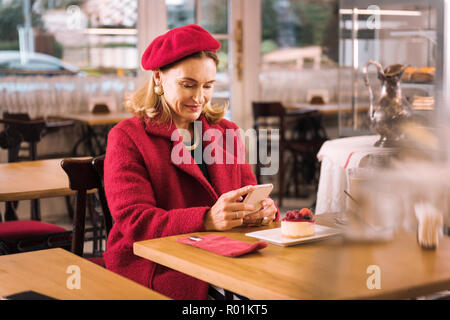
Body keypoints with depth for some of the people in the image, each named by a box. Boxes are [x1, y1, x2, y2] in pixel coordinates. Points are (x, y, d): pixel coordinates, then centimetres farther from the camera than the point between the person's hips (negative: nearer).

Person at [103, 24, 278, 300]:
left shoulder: (226, 133, 19)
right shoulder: (127, 138, 1)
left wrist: (263, 209, -13)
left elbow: (249, 194, 14)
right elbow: (135, 221, -10)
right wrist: (208, 219, -26)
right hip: (156, 271, -5)